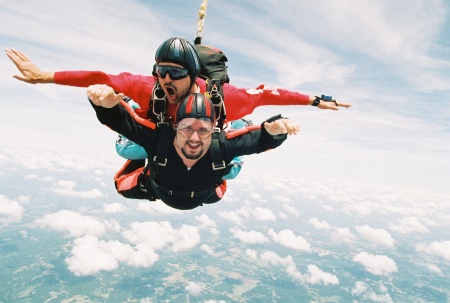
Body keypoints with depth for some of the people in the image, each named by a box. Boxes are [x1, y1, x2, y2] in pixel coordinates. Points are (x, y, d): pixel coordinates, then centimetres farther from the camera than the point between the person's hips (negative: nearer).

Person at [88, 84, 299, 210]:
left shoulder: (223, 145, -46)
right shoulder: (157, 138, -48)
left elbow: (261, 138, -41)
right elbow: (118, 119, -48)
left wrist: (275, 129, -65)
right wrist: (106, 105, -72)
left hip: (203, 198, 1)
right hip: (156, 193, -1)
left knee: (217, 193, 36)